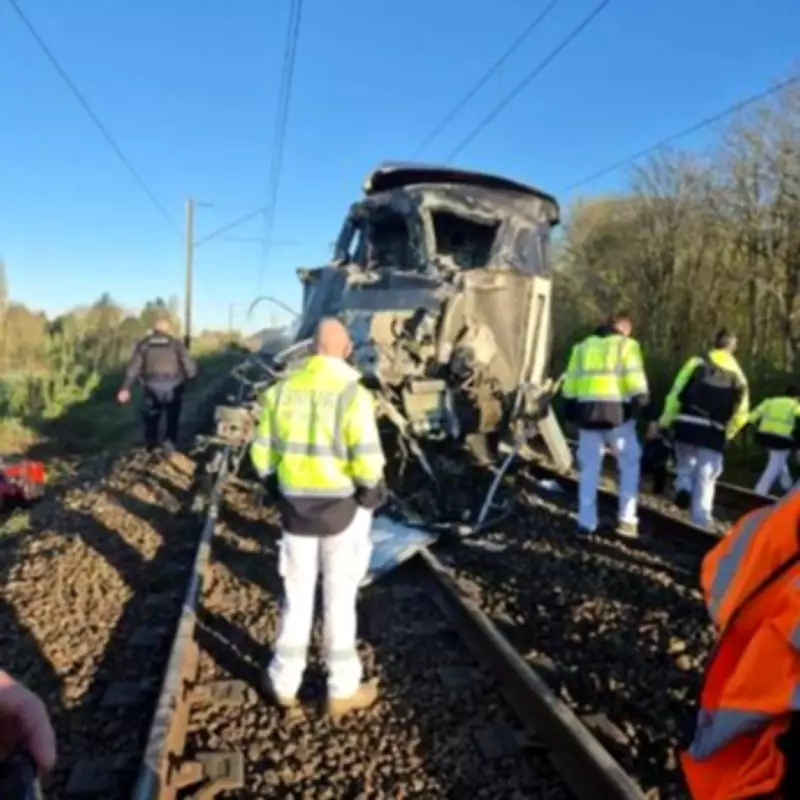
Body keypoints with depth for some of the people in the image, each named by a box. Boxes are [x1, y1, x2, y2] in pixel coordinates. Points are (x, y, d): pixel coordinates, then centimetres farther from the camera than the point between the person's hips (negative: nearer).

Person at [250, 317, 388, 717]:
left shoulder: (282, 389, -2)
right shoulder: (353, 394, -17)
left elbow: (262, 454, 2)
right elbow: (367, 462, -21)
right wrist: (372, 491, -1)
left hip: (295, 506, 4)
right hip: (343, 508, -3)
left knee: (296, 594, 18)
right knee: (340, 598, 11)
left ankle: (285, 682, 31)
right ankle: (342, 689, 25)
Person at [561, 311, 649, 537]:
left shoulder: (582, 346, 19)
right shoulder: (627, 345, 5)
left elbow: (570, 382, 16)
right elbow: (635, 378, -8)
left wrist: (571, 410, 17)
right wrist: (641, 400, -4)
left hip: (586, 410, 4)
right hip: (615, 410, -4)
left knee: (589, 468, 10)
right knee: (630, 463, 12)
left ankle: (586, 522, 10)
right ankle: (626, 519, 8)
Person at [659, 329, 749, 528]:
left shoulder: (698, 362, 1)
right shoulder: (737, 373, 9)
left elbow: (677, 393, -5)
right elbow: (741, 412, 6)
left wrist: (665, 420, 1)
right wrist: (727, 433, 18)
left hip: (687, 425, -1)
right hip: (713, 432, 1)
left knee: (686, 464, 21)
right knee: (706, 477, 8)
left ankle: (683, 486, -5)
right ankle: (701, 519, 6)